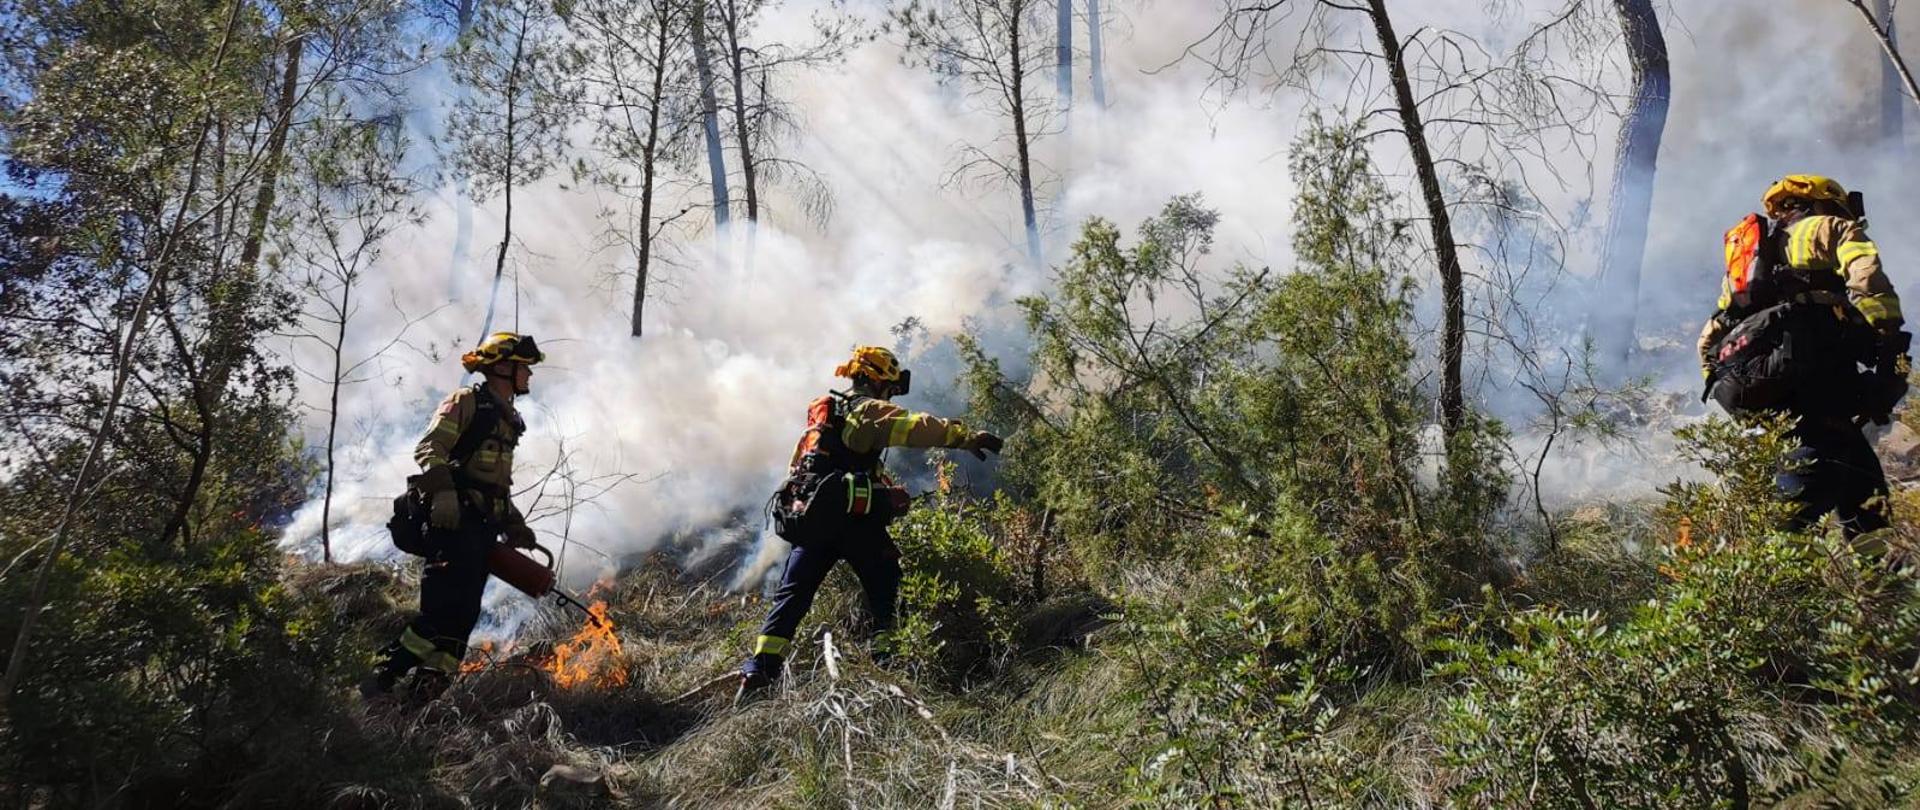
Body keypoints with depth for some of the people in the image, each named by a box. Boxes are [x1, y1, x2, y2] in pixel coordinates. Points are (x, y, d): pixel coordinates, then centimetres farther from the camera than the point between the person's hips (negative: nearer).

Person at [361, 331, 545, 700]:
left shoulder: (507, 419, 26)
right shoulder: (466, 402, -1)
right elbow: (429, 449, -15)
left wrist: (515, 525, 24)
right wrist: (443, 492, -29)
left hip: (483, 526, 9)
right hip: (453, 518, -9)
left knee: (464, 613, 1)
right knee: (444, 606, -19)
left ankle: (425, 692, 2)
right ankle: (384, 676, -13)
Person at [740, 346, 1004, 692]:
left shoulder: (823, 411, 22)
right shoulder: (870, 410, -4)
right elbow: (916, 427, -19)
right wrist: (967, 436, -22)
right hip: (854, 520, -7)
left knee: (792, 595, 8)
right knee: (886, 589, 6)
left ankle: (761, 666, 0)